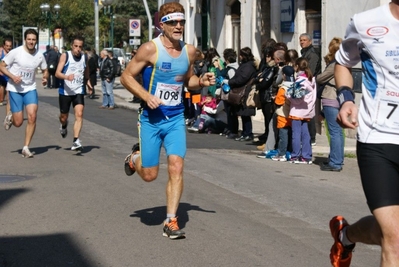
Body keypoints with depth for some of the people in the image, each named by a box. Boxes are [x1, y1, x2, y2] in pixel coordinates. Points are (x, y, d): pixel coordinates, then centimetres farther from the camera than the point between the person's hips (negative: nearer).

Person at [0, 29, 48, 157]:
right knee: (18, 122, -4)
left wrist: (45, 78, -9)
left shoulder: (39, 56, -1)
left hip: (30, 89, 3)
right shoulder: (15, 52, -12)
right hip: (15, 90, -3)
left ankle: (26, 148, -3)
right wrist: (12, 76, -20)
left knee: (32, 117, -15)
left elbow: (45, 70, 14)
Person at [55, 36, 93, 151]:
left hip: (79, 91, 2)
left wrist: (88, 83, 10)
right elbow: (57, 73, -14)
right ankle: (64, 126, 49)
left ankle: (76, 142, -21)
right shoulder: (65, 56, -6)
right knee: (63, 117, 12)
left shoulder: (84, 57, 5)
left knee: (79, 114, -17)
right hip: (65, 91, -2)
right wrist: (67, 77, -33)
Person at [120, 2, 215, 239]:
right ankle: (135, 157, 40)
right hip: (151, 119, -3)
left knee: (176, 167, -11)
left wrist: (202, 82, -3)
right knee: (150, 175, 4)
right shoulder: (150, 49, -13)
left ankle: (171, 222, -1)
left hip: (176, 119, 3)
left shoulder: (189, 51, 2)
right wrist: (146, 96, -21)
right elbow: (126, 76, -7)